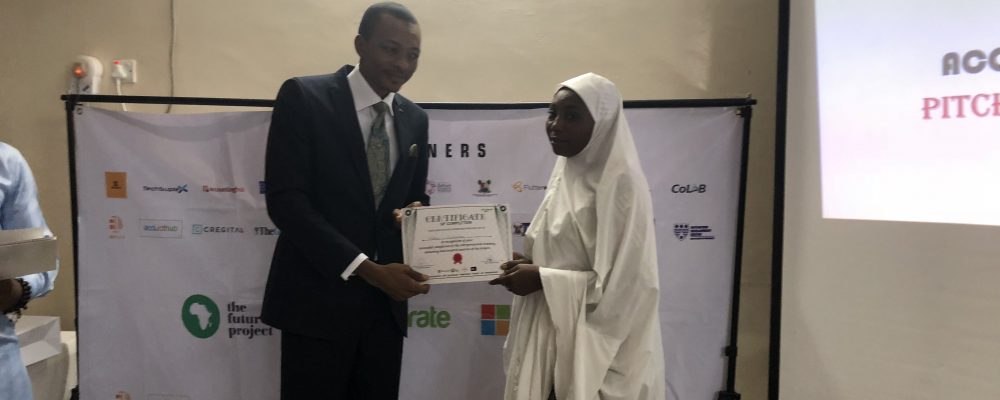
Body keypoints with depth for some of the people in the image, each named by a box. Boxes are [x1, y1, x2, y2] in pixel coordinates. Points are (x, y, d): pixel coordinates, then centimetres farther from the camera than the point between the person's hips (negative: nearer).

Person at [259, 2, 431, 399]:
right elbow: (285, 201, -15)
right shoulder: (303, 97, -7)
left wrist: (415, 213, -8)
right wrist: (367, 269, -21)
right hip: (318, 298, -5)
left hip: (385, 302, 5)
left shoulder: (414, 119, 9)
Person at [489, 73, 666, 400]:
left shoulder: (620, 181, -17)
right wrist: (531, 265, -2)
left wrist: (542, 279, -17)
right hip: (555, 335, 7)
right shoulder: (565, 173, 8)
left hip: (596, 346, -7)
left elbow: (622, 282, -20)